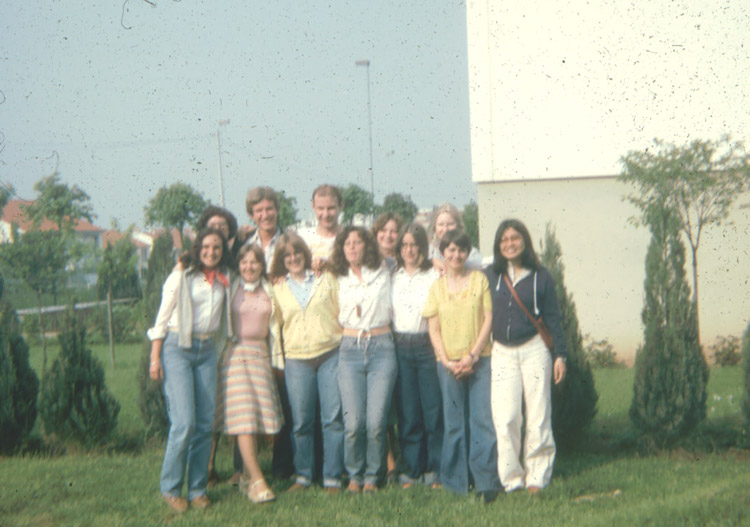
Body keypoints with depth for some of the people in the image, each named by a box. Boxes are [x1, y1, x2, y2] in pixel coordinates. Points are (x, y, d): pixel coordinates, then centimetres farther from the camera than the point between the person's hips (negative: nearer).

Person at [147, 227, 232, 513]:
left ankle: (198, 489, 10)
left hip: (207, 352, 5)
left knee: (205, 424, 1)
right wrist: (155, 357, -5)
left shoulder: (223, 282, 12)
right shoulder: (181, 277, -1)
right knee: (184, 423, -12)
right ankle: (170, 488, 1)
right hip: (178, 348, -5)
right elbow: (162, 318, -1)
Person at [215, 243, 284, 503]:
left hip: (260, 354, 4)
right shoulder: (231, 289, 3)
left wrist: (278, 360, 16)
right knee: (243, 416, -12)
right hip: (235, 353, -4)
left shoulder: (269, 292, 13)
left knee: (259, 415, 1)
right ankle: (257, 481, -16)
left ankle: (246, 477, 12)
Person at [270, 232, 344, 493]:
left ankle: (332, 477, 2)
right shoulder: (278, 288, 12)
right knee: (301, 421, 1)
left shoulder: (326, 279, 8)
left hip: (330, 354, -1)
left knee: (333, 418, -4)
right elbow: (276, 324, 17)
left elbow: (343, 311, 10)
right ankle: (303, 475, 13)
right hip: (296, 359, 1)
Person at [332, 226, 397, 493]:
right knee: (353, 421, -9)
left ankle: (372, 476, 8)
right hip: (350, 350, 1)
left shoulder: (383, 273, 9)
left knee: (376, 421, -9)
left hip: (381, 348, -1)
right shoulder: (339, 280, 13)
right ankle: (354, 475, 9)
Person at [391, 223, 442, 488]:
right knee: (407, 412, 4)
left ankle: (435, 470, 6)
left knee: (433, 410, -3)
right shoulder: (392, 276, 12)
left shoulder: (435, 275, 1)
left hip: (427, 346, -3)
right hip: (400, 349, 3)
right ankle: (412, 469, 12)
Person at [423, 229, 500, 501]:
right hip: (449, 363, 1)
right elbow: (434, 329, 7)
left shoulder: (479, 279, 5)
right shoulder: (437, 287, 9)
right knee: (453, 423, 3)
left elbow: (488, 319, 1)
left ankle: (486, 481, -5)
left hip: (480, 359, -1)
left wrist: (472, 356, -7)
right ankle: (456, 483, 10)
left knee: (483, 419, -7)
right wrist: (448, 362, -5)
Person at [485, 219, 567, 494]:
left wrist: (560, 354, 0)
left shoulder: (540, 277, 3)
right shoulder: (491, 276, 8)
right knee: (505, 419, -7)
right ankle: (511, 479, -1)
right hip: (502, 354, 1)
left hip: (533, 350, -1)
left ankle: (536, 478, 7)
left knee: (538, 417, -1)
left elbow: (552, 318, 5)